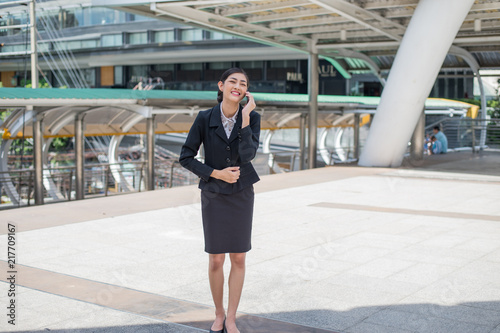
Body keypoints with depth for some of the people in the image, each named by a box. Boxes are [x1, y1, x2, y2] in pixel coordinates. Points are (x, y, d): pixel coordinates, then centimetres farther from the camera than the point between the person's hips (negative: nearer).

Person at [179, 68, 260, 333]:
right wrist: (216, 174, -15)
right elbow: (186, 158, -6)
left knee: (238, 259, 5)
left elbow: (248, 154, -22)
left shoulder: (253, 117, -8)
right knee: (216, 260, 5)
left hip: (241, 194, 1)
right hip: (213, 195, -1)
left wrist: (245, 116, -25)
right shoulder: (205, 118, -10)